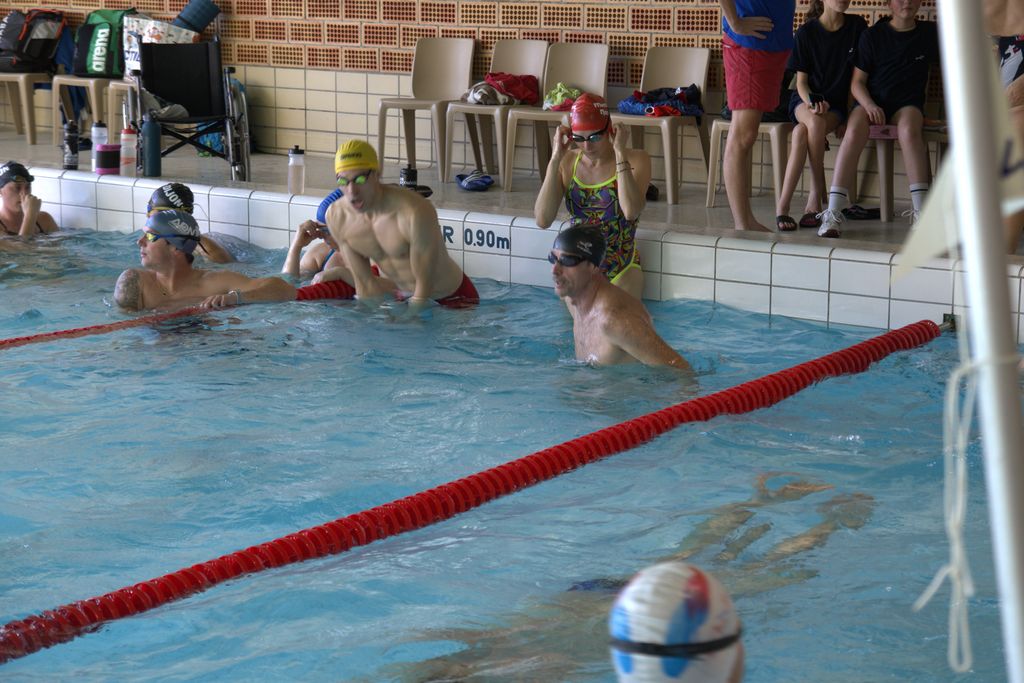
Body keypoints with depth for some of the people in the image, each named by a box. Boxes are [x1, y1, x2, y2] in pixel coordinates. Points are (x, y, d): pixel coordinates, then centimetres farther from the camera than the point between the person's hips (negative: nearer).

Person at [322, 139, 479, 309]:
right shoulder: (336, 217, -14)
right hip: (398, 294, 5)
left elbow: (424, 285, -24)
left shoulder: (415, 213, -33)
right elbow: (365, 283, -6)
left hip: (451, 297, -5)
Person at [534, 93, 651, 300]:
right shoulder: (567, 164, 0)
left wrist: (620, 152, -21)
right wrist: (556, 158, -14)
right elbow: (543, 220, -13)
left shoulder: (635, 160, -7)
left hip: (622, 272, -3)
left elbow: (631, 211, -26)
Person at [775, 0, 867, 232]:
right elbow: (801, 81, 0)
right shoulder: (805, 33, -2)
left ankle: (783, 205, -27)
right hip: (805, 100, 0)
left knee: (801, 132, -33)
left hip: (837, 104, 0)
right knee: (815, 122, -37)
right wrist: (811, 103, -20)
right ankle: (816, 200, -29)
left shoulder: (857, 26, 0)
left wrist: (848, 109, -5)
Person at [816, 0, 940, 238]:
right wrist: (869, 105, -17)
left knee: (909, 130, -37)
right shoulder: (873, 35, 5)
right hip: (871, 102, 0)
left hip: (908, 104, 0)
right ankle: (833, 212, -39)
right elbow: (857, 82, 1)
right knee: (854, 131, -34)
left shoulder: (930, 33, 10)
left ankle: (920, 211, -38)